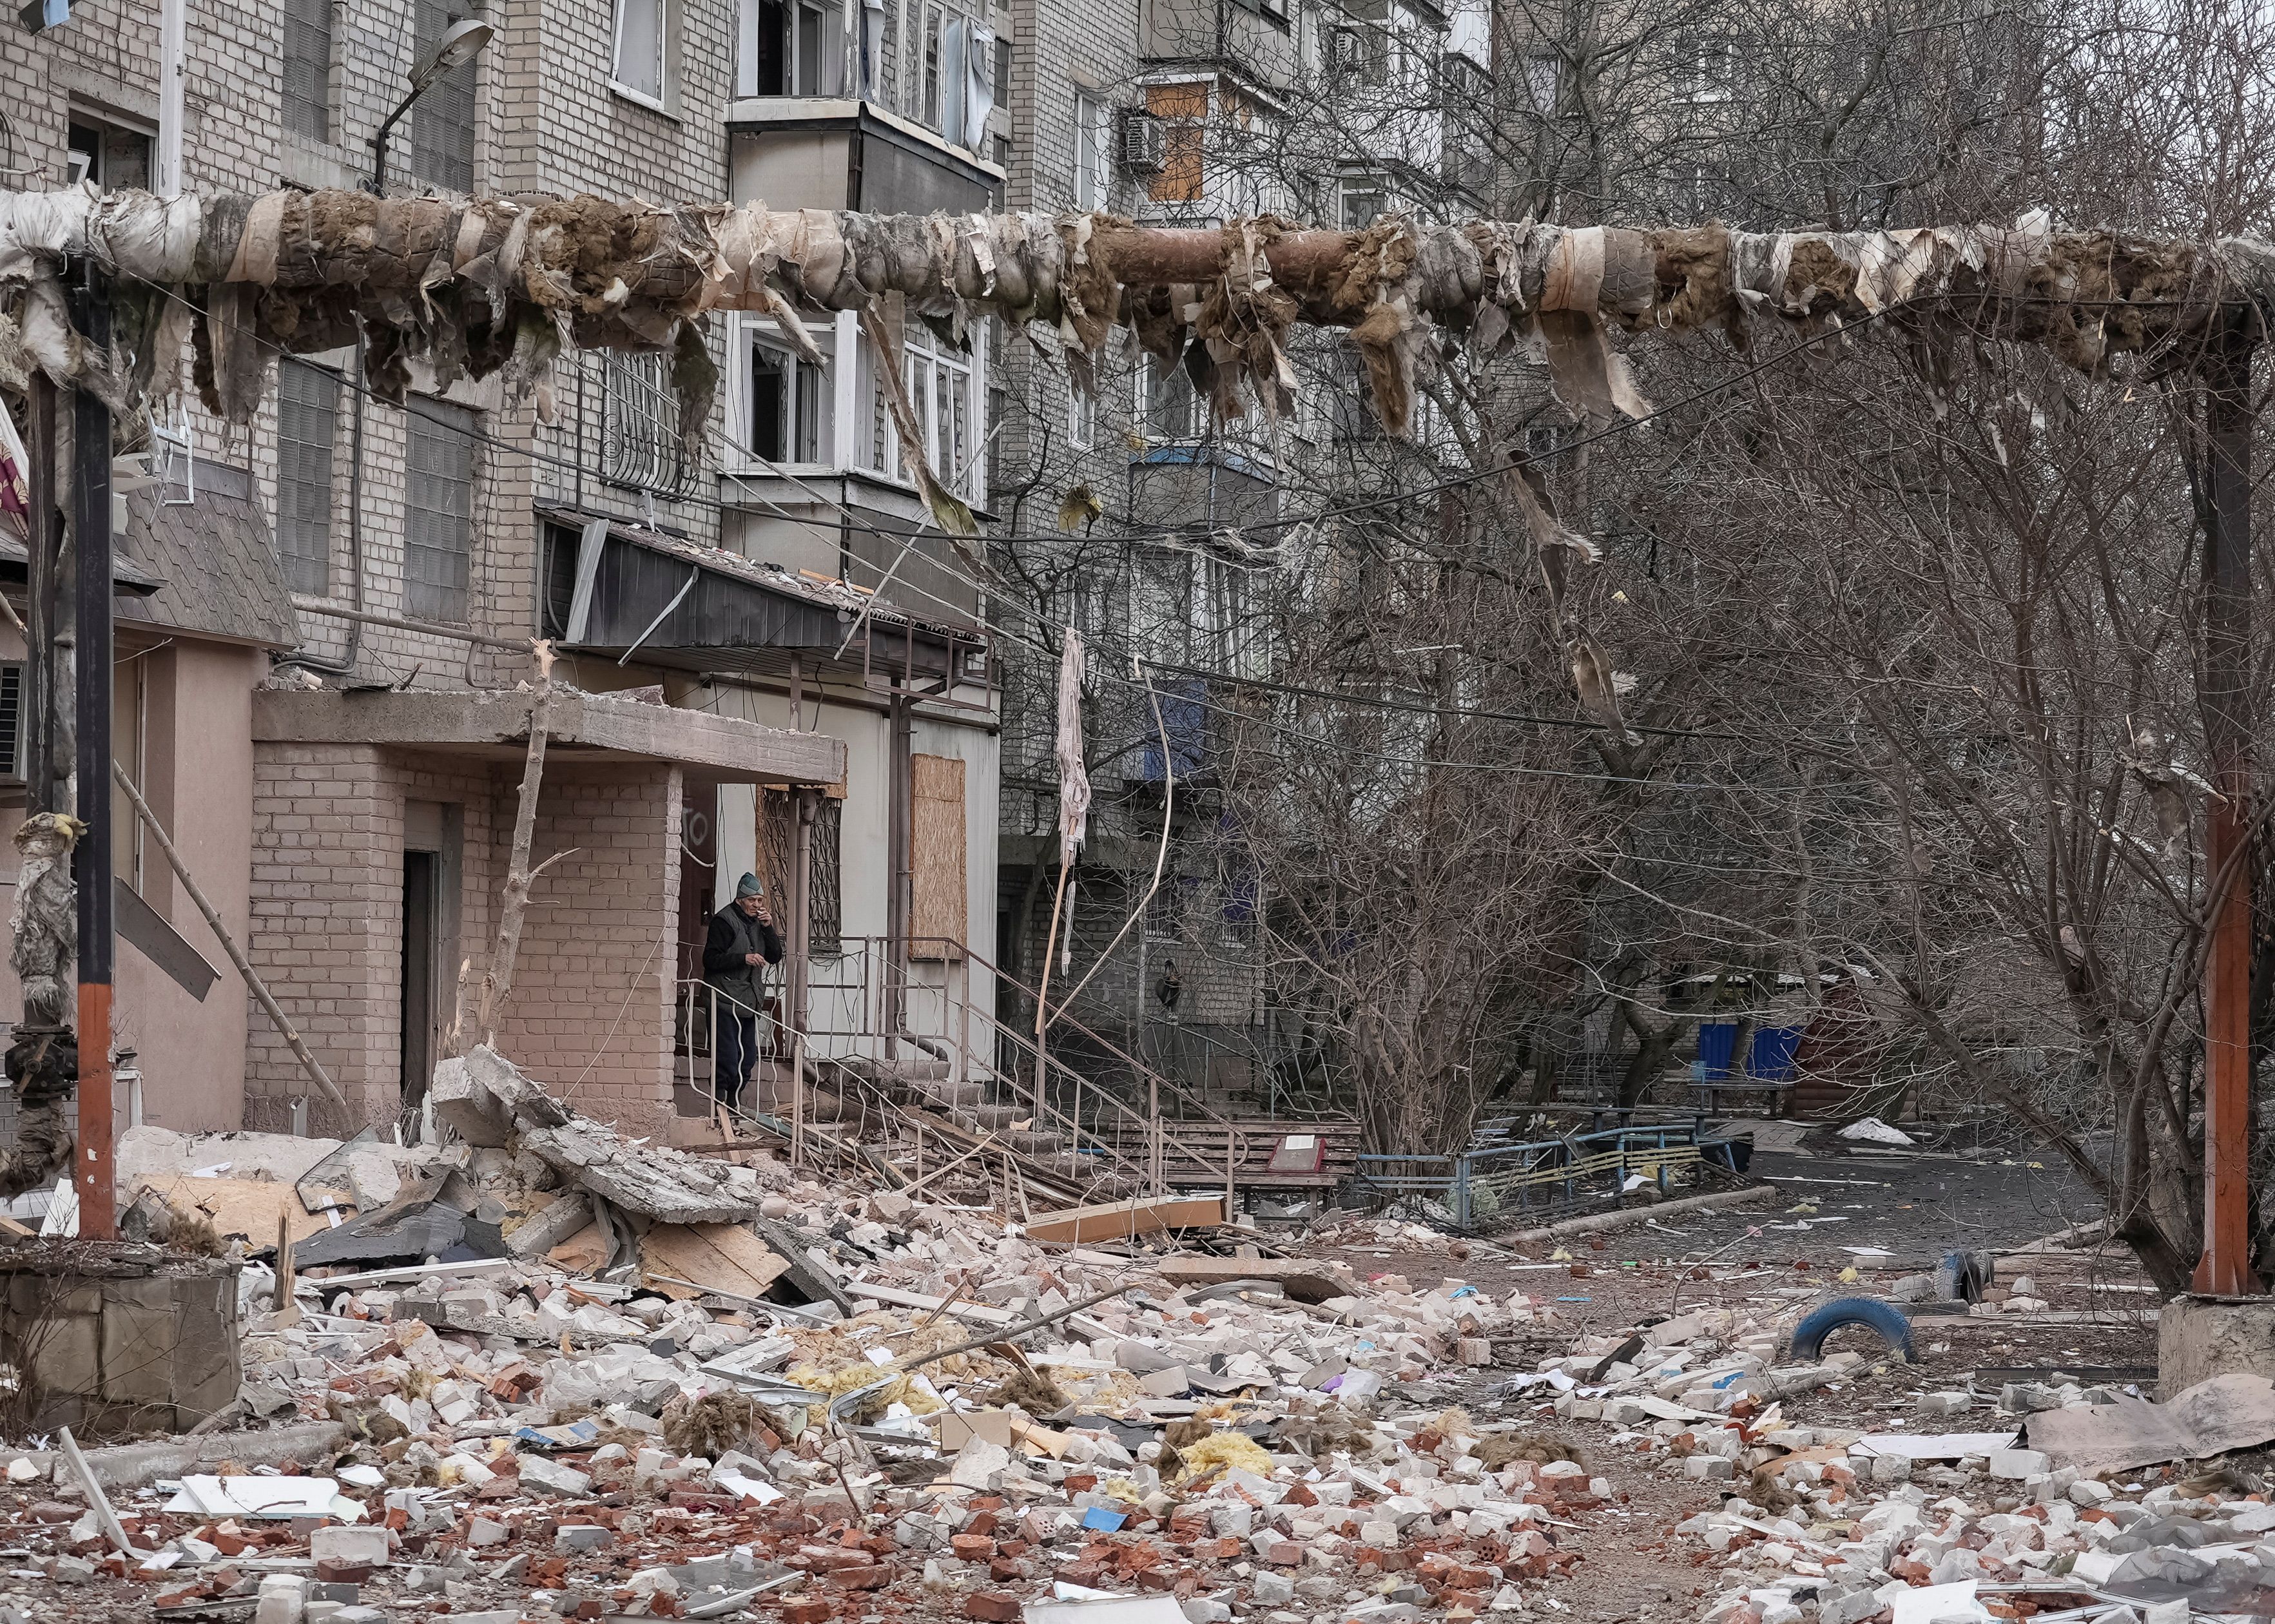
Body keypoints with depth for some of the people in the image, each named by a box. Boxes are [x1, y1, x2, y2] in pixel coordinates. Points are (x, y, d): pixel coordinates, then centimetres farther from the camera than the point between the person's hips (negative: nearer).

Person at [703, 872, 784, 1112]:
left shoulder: (757, 922, 15)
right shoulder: (724, 921, -9)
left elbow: (775, 957, 11)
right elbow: (710, 959, -14)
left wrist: (769, 928, -2)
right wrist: (744, 958, -22)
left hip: (749, 1001, 8)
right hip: (725, 1001, -8)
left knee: (747, 1059, 9)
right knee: (726, 1058, -12)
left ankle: (734, 1106, 20)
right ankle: (718, 1107, -7)